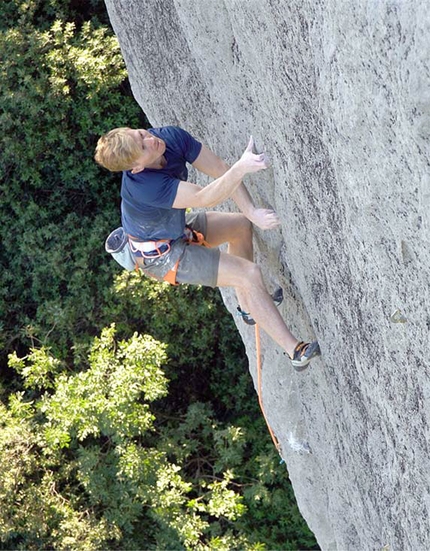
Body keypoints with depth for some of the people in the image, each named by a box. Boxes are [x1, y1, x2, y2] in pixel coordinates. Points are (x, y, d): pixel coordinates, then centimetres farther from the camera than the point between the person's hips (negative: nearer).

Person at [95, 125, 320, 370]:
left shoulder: (172, 136, -22)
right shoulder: (144, 185, -41)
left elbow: (222, 171, -18)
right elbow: (205, 199, -43)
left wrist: (253, 212, -27)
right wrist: (241, 167, -57)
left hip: (176, 227, 9)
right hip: (162, 255, -8)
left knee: (242, 225, 23)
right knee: (250, 275, -13)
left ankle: (249, 305, 37)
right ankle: (296, 352, -8)